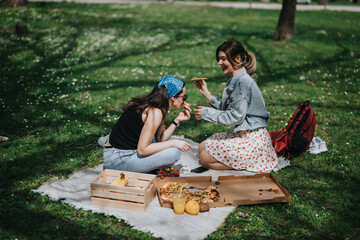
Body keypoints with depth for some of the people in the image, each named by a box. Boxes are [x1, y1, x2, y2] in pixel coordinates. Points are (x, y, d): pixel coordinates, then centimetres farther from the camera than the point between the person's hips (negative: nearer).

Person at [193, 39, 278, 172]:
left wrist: (207, 113, -13)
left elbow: (236, 116, -22)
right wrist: (206, 93, 9)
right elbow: (225, 108, 12)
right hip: (241, 134, 10)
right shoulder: (234, 80, 10)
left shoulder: (243, 82, -21)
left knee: (206, 158, -7)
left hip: (252, 138, -10)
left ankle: (248, 162, 0)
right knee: (202, 148, 15)